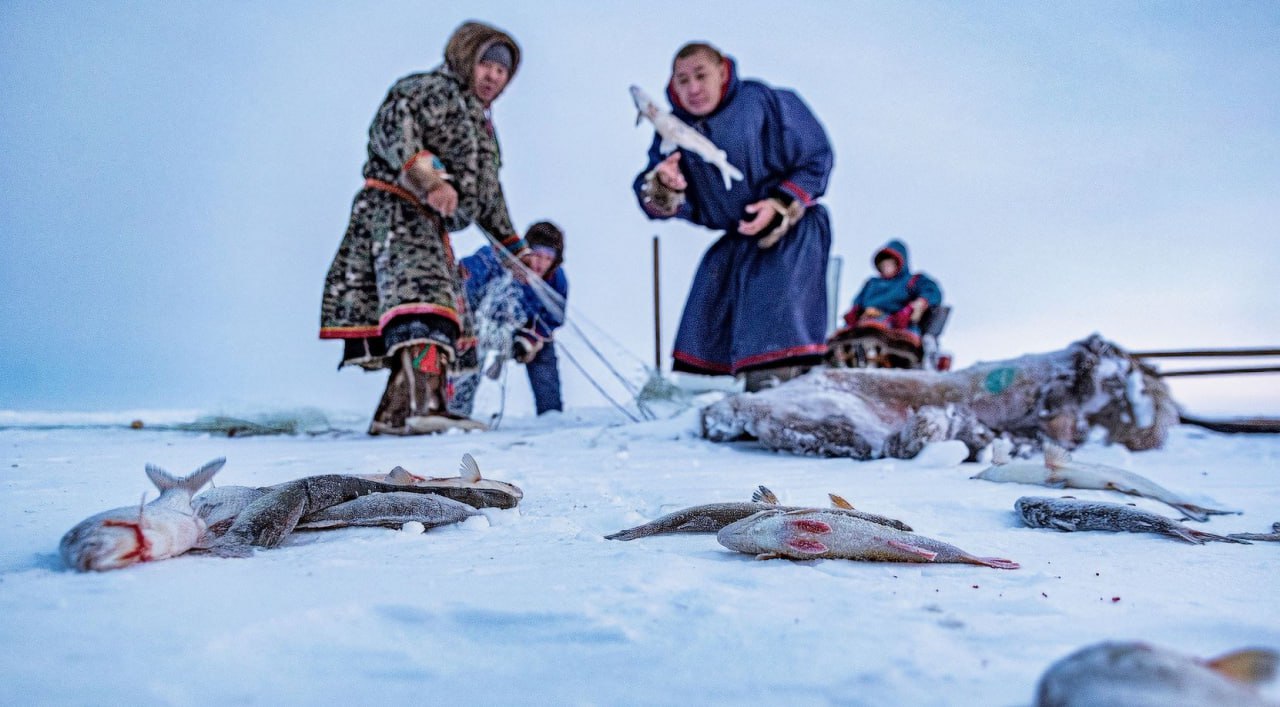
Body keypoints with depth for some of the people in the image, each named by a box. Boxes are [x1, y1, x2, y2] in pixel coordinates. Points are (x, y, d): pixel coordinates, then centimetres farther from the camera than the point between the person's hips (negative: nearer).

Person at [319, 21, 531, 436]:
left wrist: (514, 246, 34)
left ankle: (394, 415, 3)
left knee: (441, 321, 3)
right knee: (423, 303, -28)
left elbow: (489, 196, 35)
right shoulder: (431, 90, 3)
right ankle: (425, 405, -42)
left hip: (431, 227, 10)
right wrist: (429, 178, -29)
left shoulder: (481, 125, 30)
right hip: (395, 207, -10)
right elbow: (393, 127, -16)